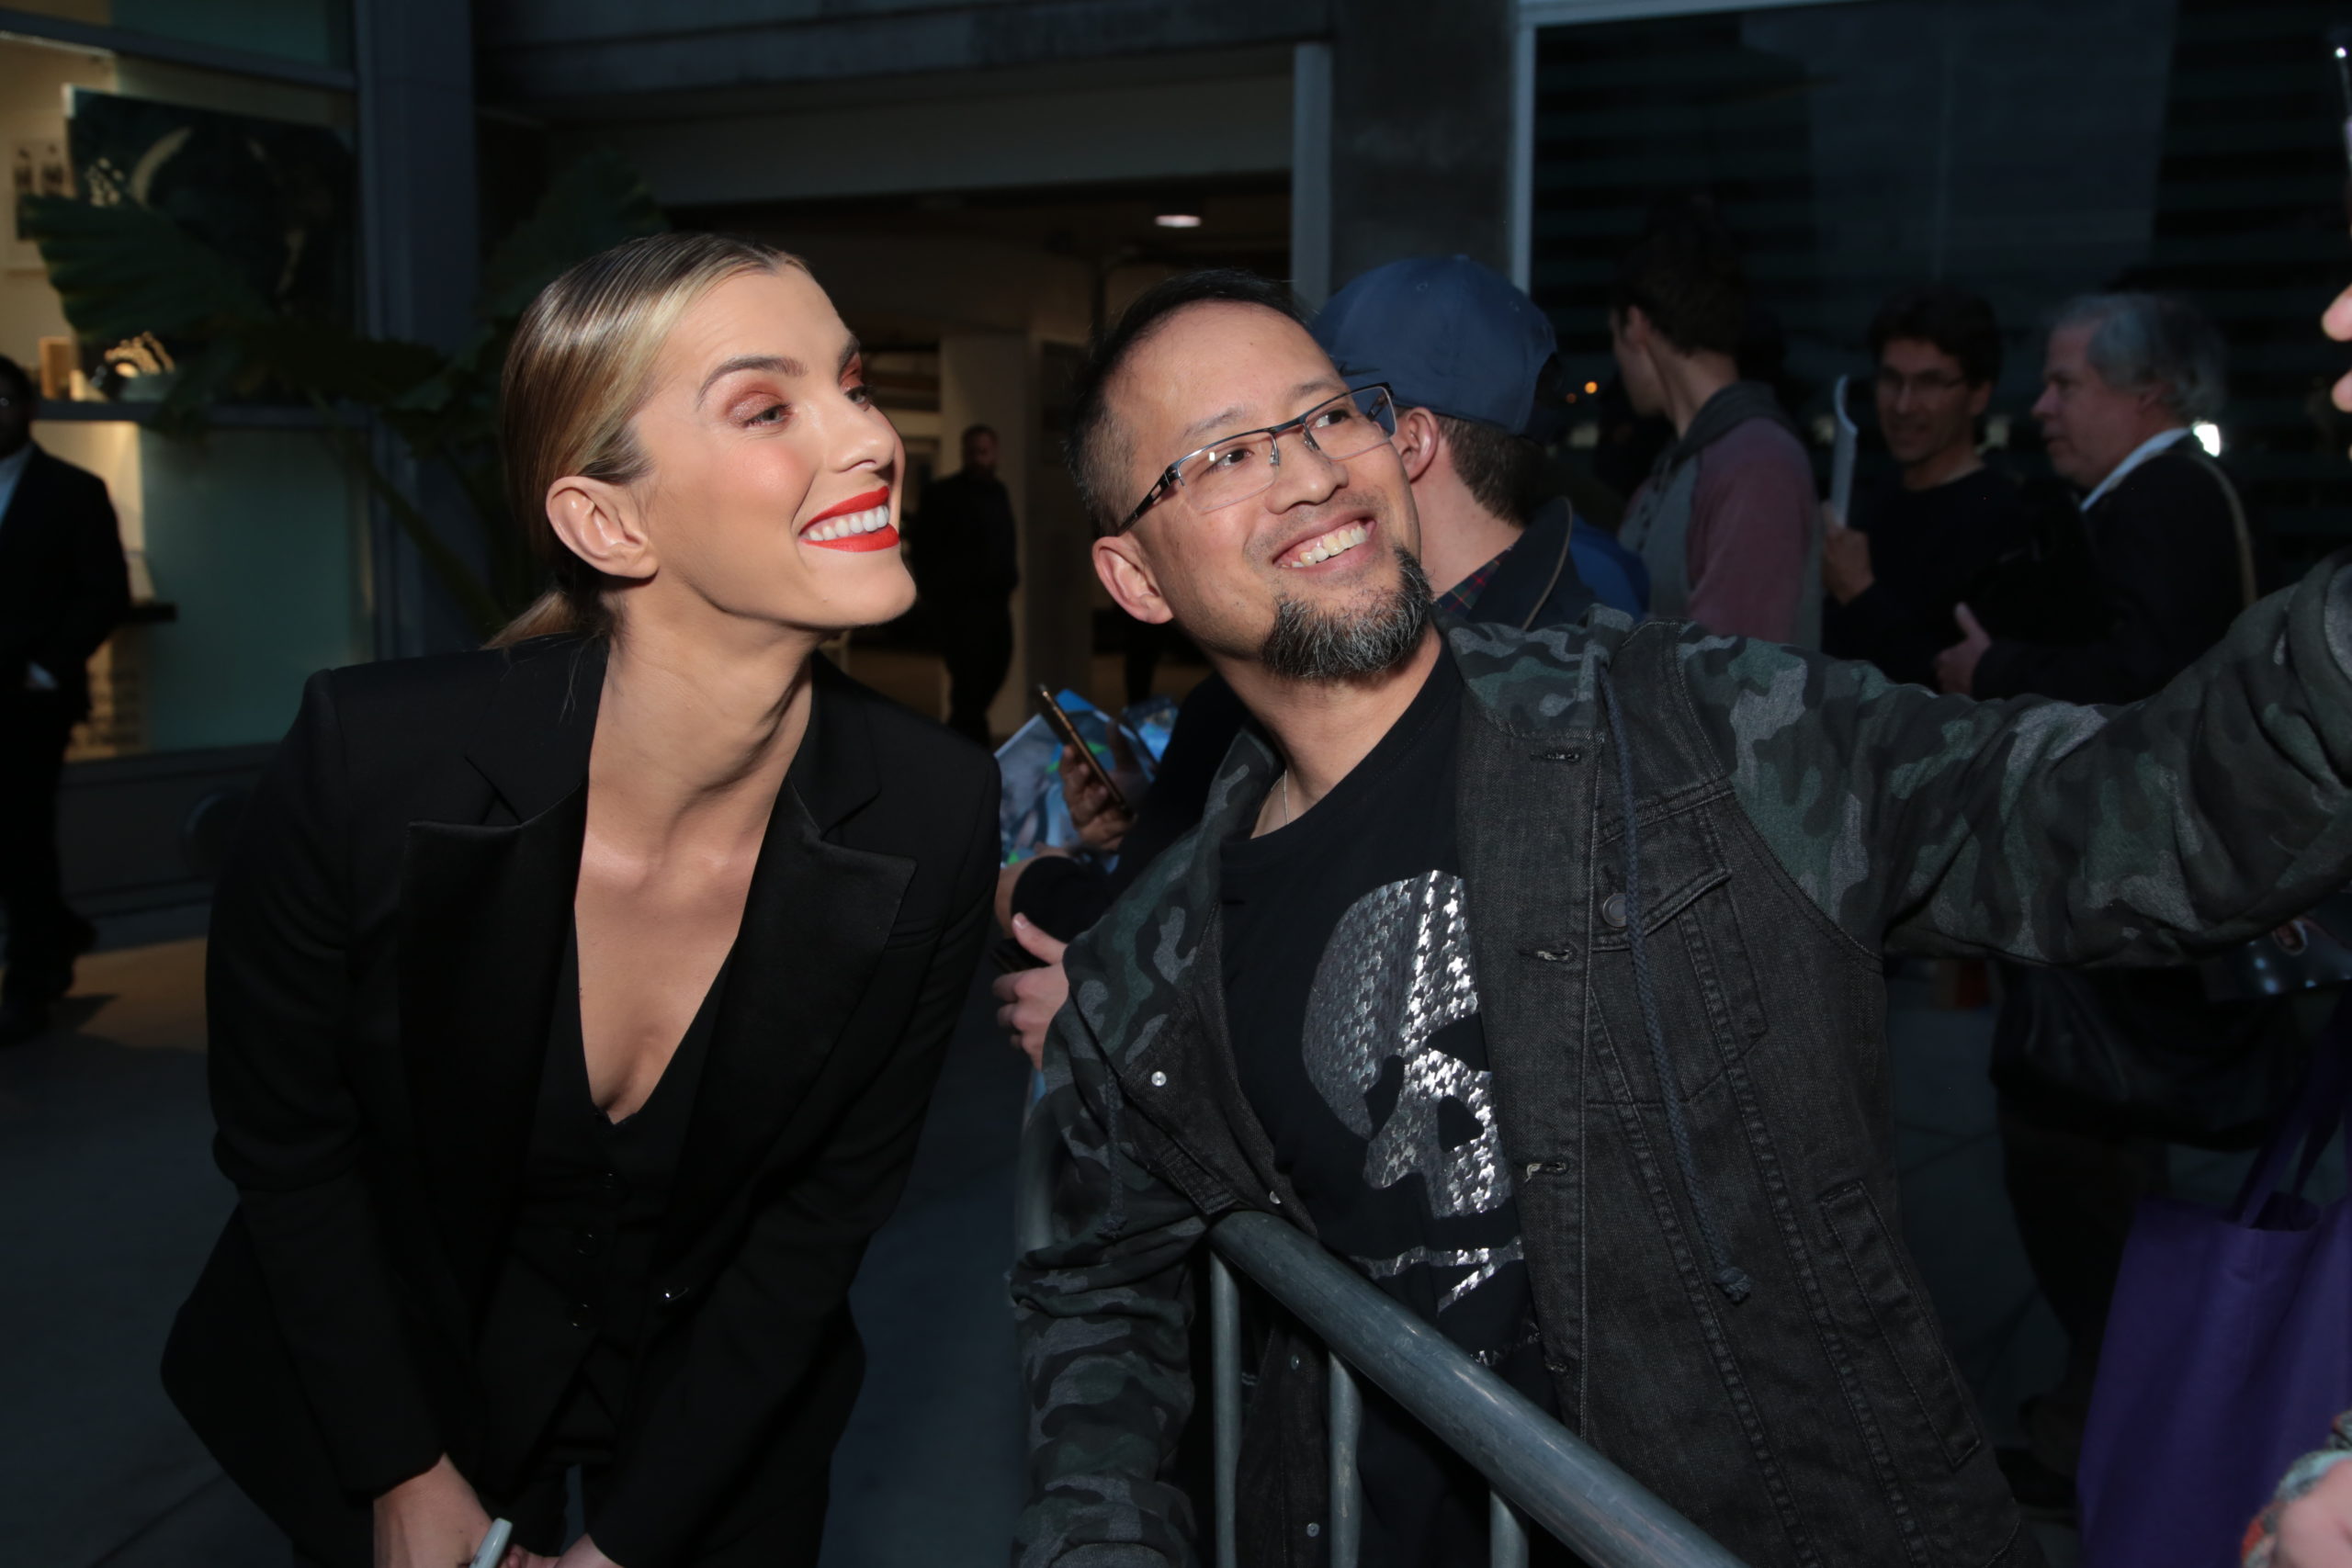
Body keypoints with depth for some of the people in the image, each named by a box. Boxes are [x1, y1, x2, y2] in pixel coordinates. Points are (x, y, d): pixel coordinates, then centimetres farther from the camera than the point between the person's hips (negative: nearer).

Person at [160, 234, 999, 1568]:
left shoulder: (935, 816, -25)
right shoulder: (373, 759, -29)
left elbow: (835, 1195, -12)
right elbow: (281, 1131, -12)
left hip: (723, 1401, 2)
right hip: (394, 1376, -1)